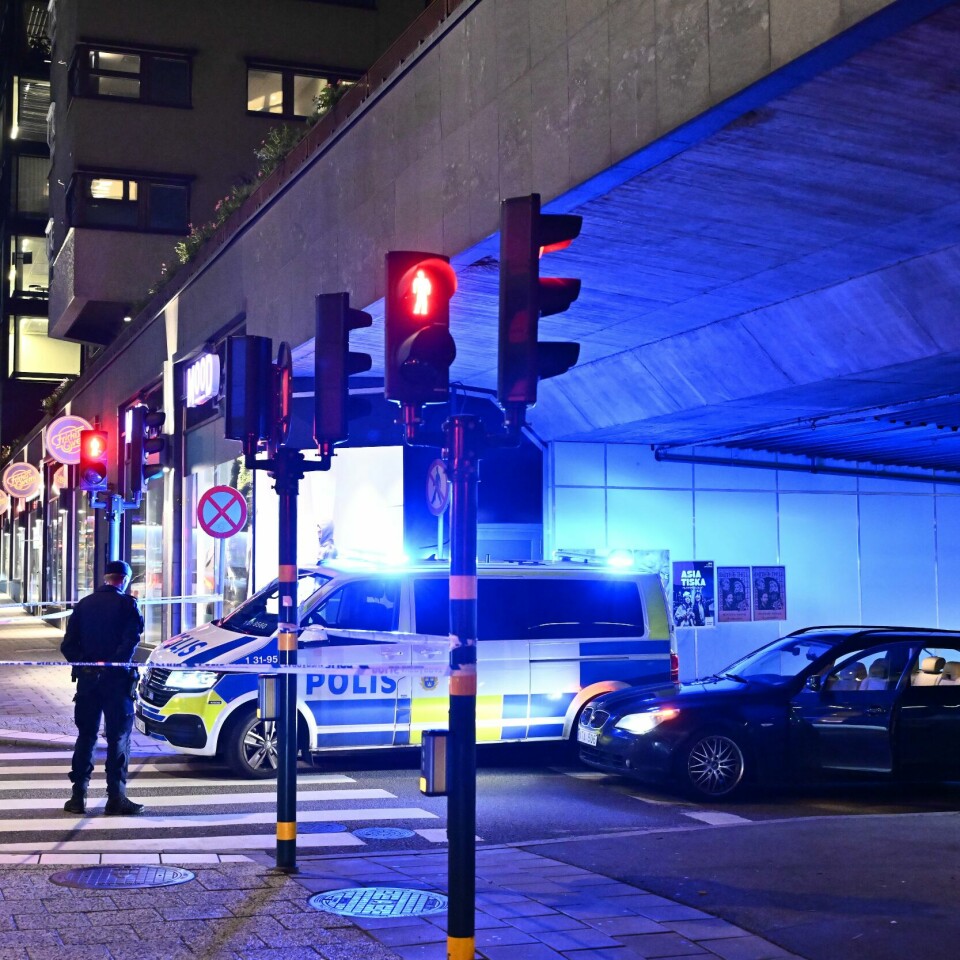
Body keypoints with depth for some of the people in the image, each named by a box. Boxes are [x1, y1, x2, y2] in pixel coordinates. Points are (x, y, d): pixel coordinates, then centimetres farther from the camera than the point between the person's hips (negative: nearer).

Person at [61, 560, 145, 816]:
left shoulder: (84, 605, 10)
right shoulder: (127, 604, -6)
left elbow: (68, 645, 6)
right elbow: (131, 639, -19)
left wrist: (83, 663, 1)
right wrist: (113, 663, -13)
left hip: (87, 679, 5)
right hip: (116, 680, -5)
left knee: (85, 737, 11)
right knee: (118, 737, 1)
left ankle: (78, 796, 11)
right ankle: (116, 798, -1)